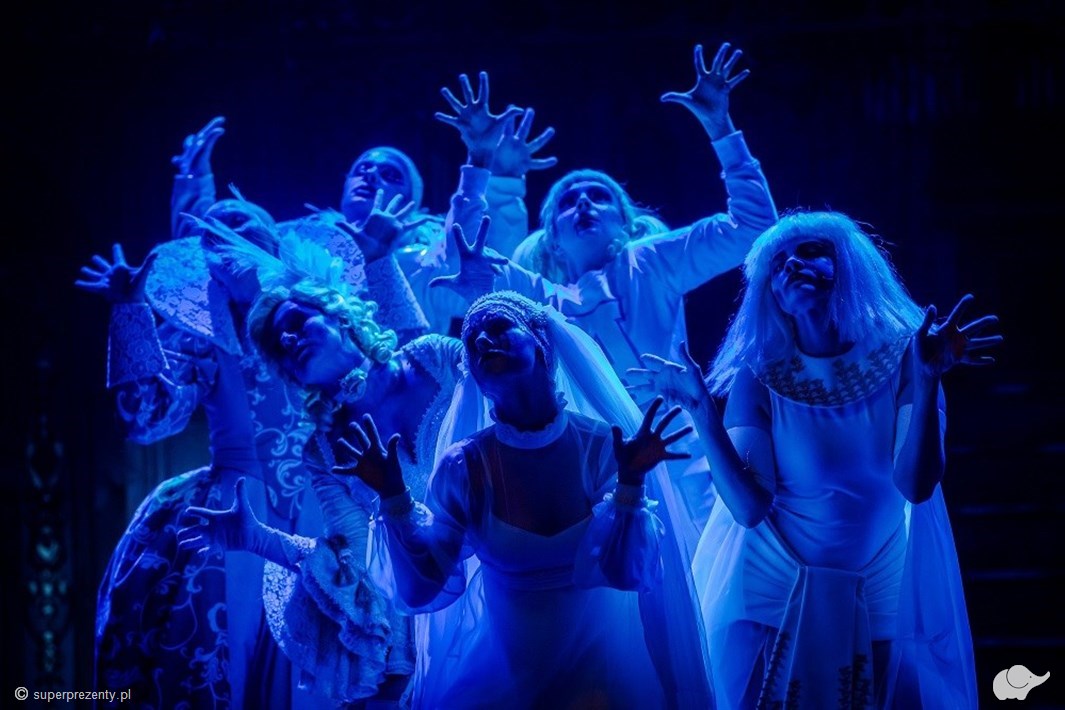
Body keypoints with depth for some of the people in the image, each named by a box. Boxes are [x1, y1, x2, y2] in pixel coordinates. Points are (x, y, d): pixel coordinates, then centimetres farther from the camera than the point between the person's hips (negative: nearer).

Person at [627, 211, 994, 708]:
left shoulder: (898, 359, -8)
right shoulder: (758, 378, -7)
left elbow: (916, 485, -20)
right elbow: (749, 507, -17)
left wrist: (927, 379, -31)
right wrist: (702, 410, -26)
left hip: (884, 599, 0)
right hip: (775, 594, 0)